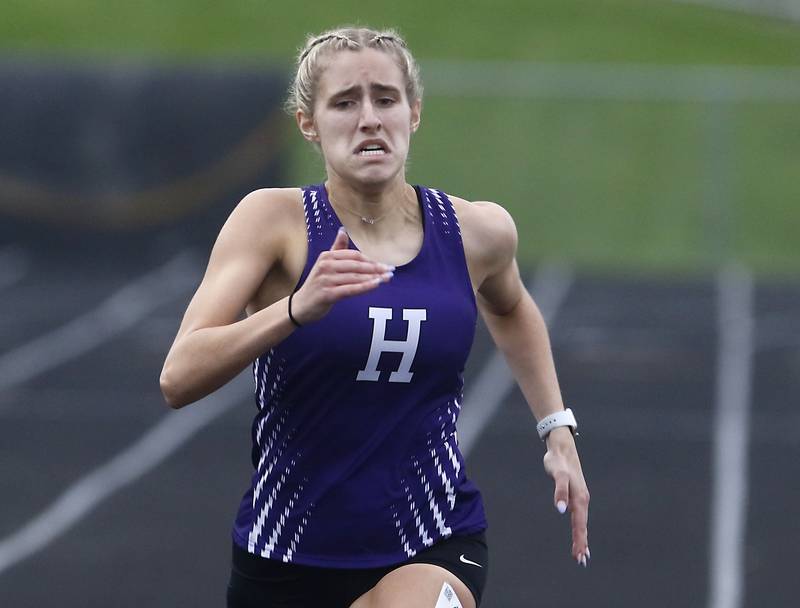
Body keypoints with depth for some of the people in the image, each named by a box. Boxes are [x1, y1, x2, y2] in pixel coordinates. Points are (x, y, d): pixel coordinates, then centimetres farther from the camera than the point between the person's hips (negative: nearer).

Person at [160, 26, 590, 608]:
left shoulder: (477, 231, -1)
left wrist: (557, 428, 16)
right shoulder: (274, 219, -9)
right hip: (288, 557, 0)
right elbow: (179, 379, -21)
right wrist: (298, 307, -34)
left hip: (434, 549, 0)